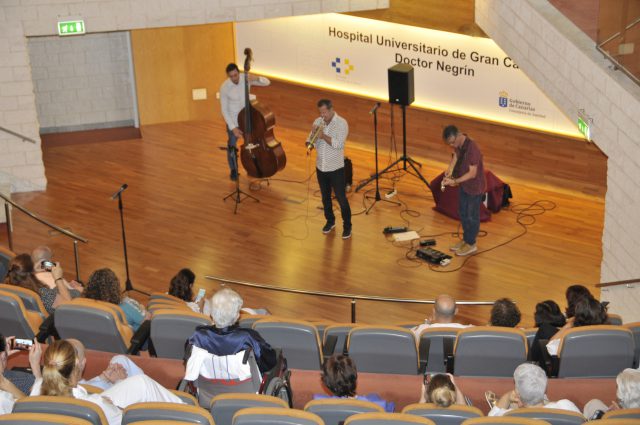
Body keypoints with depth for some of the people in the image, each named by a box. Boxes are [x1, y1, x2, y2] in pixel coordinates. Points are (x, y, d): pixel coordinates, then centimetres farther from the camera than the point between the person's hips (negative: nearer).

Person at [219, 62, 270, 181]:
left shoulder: (246, 78, -15)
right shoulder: (224, 88, -21)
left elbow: (267, 82, -10)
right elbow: (224, 110, -14)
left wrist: (256, 78, -33)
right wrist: (233, 128, -19)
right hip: (233, 120, -2)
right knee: (232, 145, 8)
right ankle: (233, 170, 32)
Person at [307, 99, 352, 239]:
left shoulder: (341, 123, -14)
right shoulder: (318, 122, 0)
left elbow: (338, 144, -23)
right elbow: (310, 144, -1)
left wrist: (324, 136, -33)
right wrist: (313, 135, -22)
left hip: (336, 168, -5)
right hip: (320, 167, 5)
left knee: (341, 198, 2)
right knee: (325, 197, 18)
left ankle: (347, 226, 16)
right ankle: (330, 221, 37)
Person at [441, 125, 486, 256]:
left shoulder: (472, 148, -33)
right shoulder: (458, 144, -8)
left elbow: (472, 173, -28)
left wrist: (455, 181, -31)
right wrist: (449, 174, -5)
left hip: (474, 187, -8)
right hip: (464, 185, 8)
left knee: (472, 216, 9)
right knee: (463, 214, 20)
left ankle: (471, 244, 25)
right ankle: (466, 239, 38)